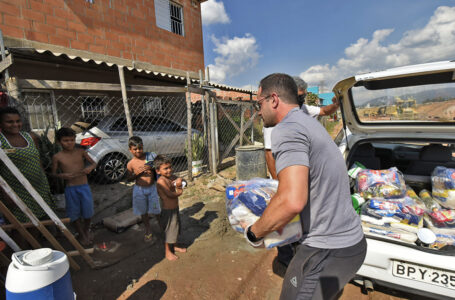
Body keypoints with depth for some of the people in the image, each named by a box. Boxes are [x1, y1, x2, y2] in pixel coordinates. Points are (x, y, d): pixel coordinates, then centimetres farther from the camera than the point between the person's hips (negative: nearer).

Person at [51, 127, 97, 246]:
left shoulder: (81, 152, 0)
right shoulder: (57, 157, -3)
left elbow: (94, 163, 5)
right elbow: (53, 173, 4)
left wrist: (90, 167, -17)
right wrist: (61, 175, -17)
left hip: (84, 187, 1)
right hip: (70, 189, -1)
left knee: (88, 212, 9)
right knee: (74, 214, 11)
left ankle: (87, 230, 38)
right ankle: (81, 235, 33)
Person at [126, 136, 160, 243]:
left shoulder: (150, 156, -7)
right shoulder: (131, 164, -7)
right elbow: (129, 178, -1)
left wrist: (151, 168, -20)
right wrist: (137, 173, -19)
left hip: (152, 188, 0)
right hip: (139, 190, 0)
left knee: (156, 211, 9)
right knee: (144, 212, 15)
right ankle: (148, 232, 35)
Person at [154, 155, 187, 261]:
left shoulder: (172, 176, -1)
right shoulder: (161, 181, -24)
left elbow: (183, 182, 1)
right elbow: (170, 194, -28)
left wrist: (179, 181, -20)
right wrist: (179, 191, -11)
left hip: (175, 208, 8)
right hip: (168, 211, -8)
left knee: (176, 228, 24)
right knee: (169, 231, 9)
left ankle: (174, 246, 45)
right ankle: (168, 252, 30)